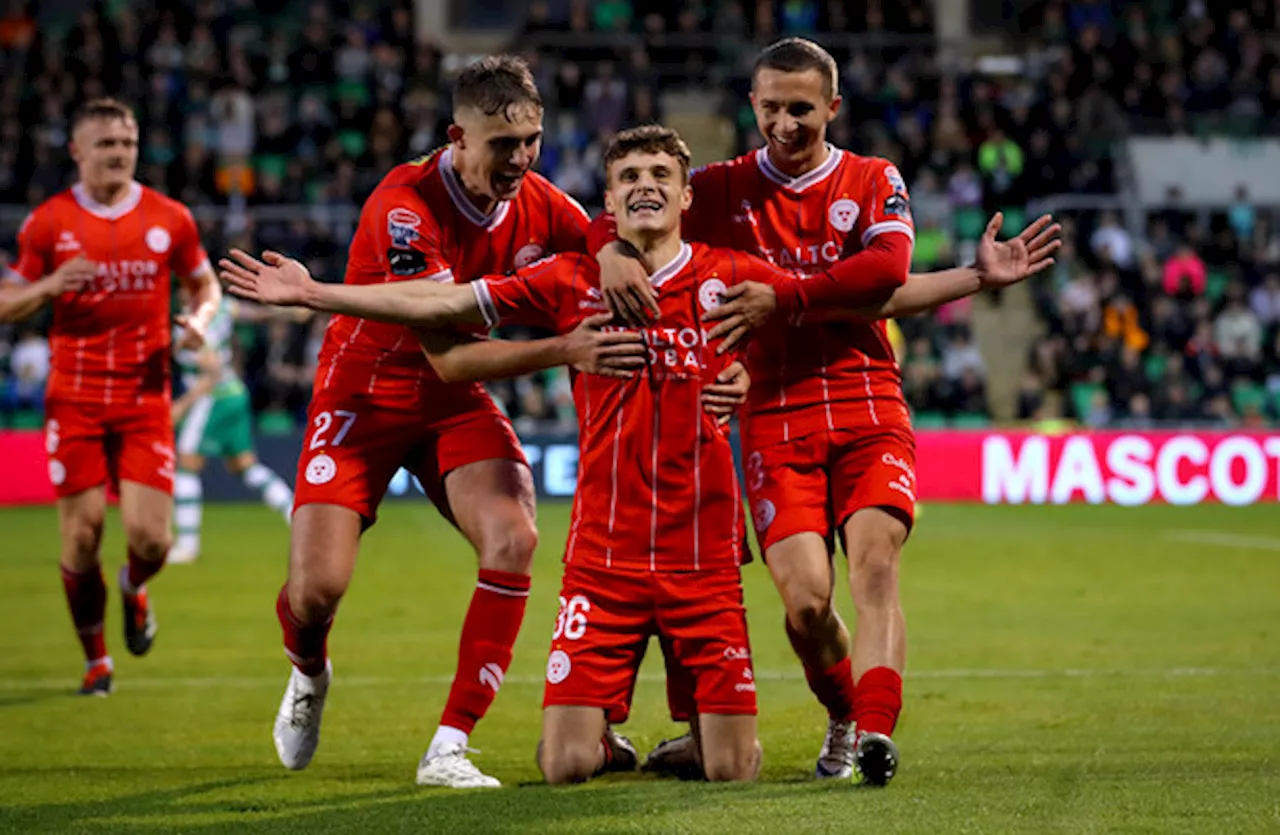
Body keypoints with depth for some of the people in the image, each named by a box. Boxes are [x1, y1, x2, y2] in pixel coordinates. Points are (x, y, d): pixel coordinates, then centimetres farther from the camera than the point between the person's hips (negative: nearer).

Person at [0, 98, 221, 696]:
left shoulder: (169, 219, 3)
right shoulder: (49, 221, 0)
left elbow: (205, 285, 17)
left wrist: (199, 318, -6)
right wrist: (49, 286, -16)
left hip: (145, 398, 1)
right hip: (75, 399, -1)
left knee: (150, 536, -8)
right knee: (82, 534, -3)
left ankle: (134, 589, 31)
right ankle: (95, 658, 18)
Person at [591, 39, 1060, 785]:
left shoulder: (873, 182, 7)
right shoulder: (724, 189, 10)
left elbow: (889, 268, -12)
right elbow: (623, 214, 6)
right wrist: (611, 253, -19)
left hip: (869, 412, 0)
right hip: (776, 416, 0)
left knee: (876, 559, -22)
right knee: (805, 596, -12)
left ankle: (876, 734, -32)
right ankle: (843, 719, 15)